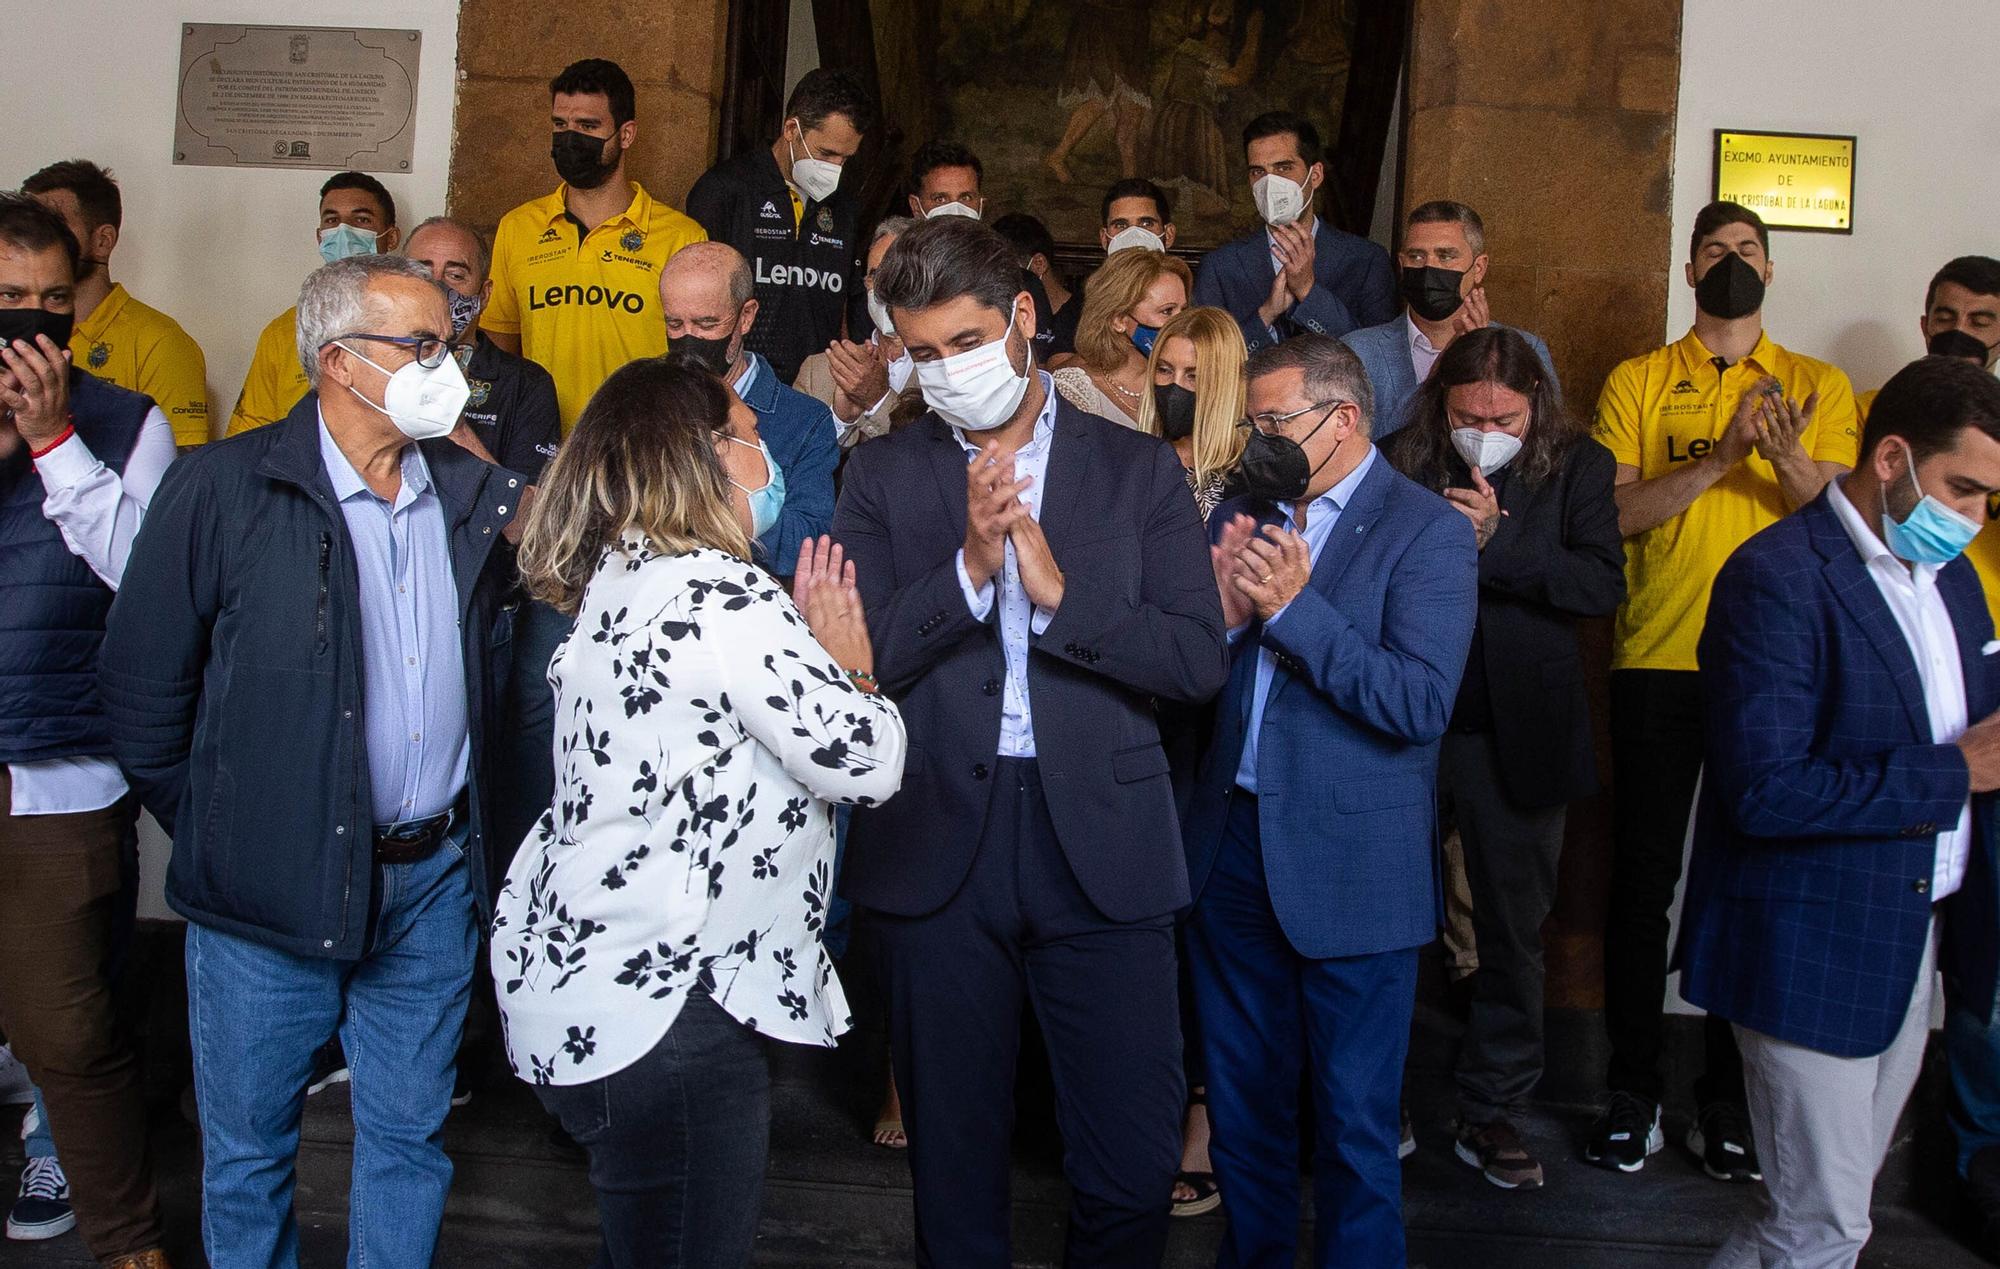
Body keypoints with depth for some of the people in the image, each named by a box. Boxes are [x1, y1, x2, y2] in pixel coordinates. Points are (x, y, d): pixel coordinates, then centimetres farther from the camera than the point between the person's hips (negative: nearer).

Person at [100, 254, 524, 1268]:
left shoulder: (471, 492, 4)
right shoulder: (223, 489, -8)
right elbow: (140, 687, -5)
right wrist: (209, 830, -1)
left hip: (434, 880, 3)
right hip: (270, 890, -3)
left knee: (409, 1142, 17)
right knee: (248, 1149, 14)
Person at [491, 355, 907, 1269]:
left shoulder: (611, 586, 10)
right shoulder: (718, 594, -19)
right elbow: (864, 762, -19)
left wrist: (803, 638, 8)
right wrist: (847, 660, -2)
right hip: (659, 1003, -10)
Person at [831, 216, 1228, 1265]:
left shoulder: (1137, 469, 5)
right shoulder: (883, 474, 6)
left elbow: (1198, 660, -4)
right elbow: (852, 660, -6)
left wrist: (1061, 590, -15)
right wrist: (970, 564, -18)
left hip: (1101, 846, 0)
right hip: (937, 847, 1)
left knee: (1134, 1169, 5)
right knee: (952, 1163, 14)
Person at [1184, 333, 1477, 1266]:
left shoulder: (1425, 531, -9)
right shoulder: (1241, 515, 8)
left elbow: (1421, 704, -20)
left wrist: (1293, 606, -23)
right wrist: (1221, 614, -14)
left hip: (1349, 865, -5)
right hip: (1232, 844, 6)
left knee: (1353, 1117, 7)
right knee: (1242, 1098, 20)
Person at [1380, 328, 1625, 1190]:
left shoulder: (1577, 468, -1)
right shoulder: (1400, 464, -2)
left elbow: (1604, 584, -13)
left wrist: (1495, 540, -21)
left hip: (1516, 739, 1)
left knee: (1512, 933, 11)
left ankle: (1491, 1114, 28)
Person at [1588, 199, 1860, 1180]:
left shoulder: (1819, 386, 11)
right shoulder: (1637, 383, 8)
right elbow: (1612, 513, -4)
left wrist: (1786, 459, -19)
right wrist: (1720, 458, -17)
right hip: (1657, 661, -1)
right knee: (1643, 878, 3)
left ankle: (1728, 1096, 18)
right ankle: (1633, 1088, 15)